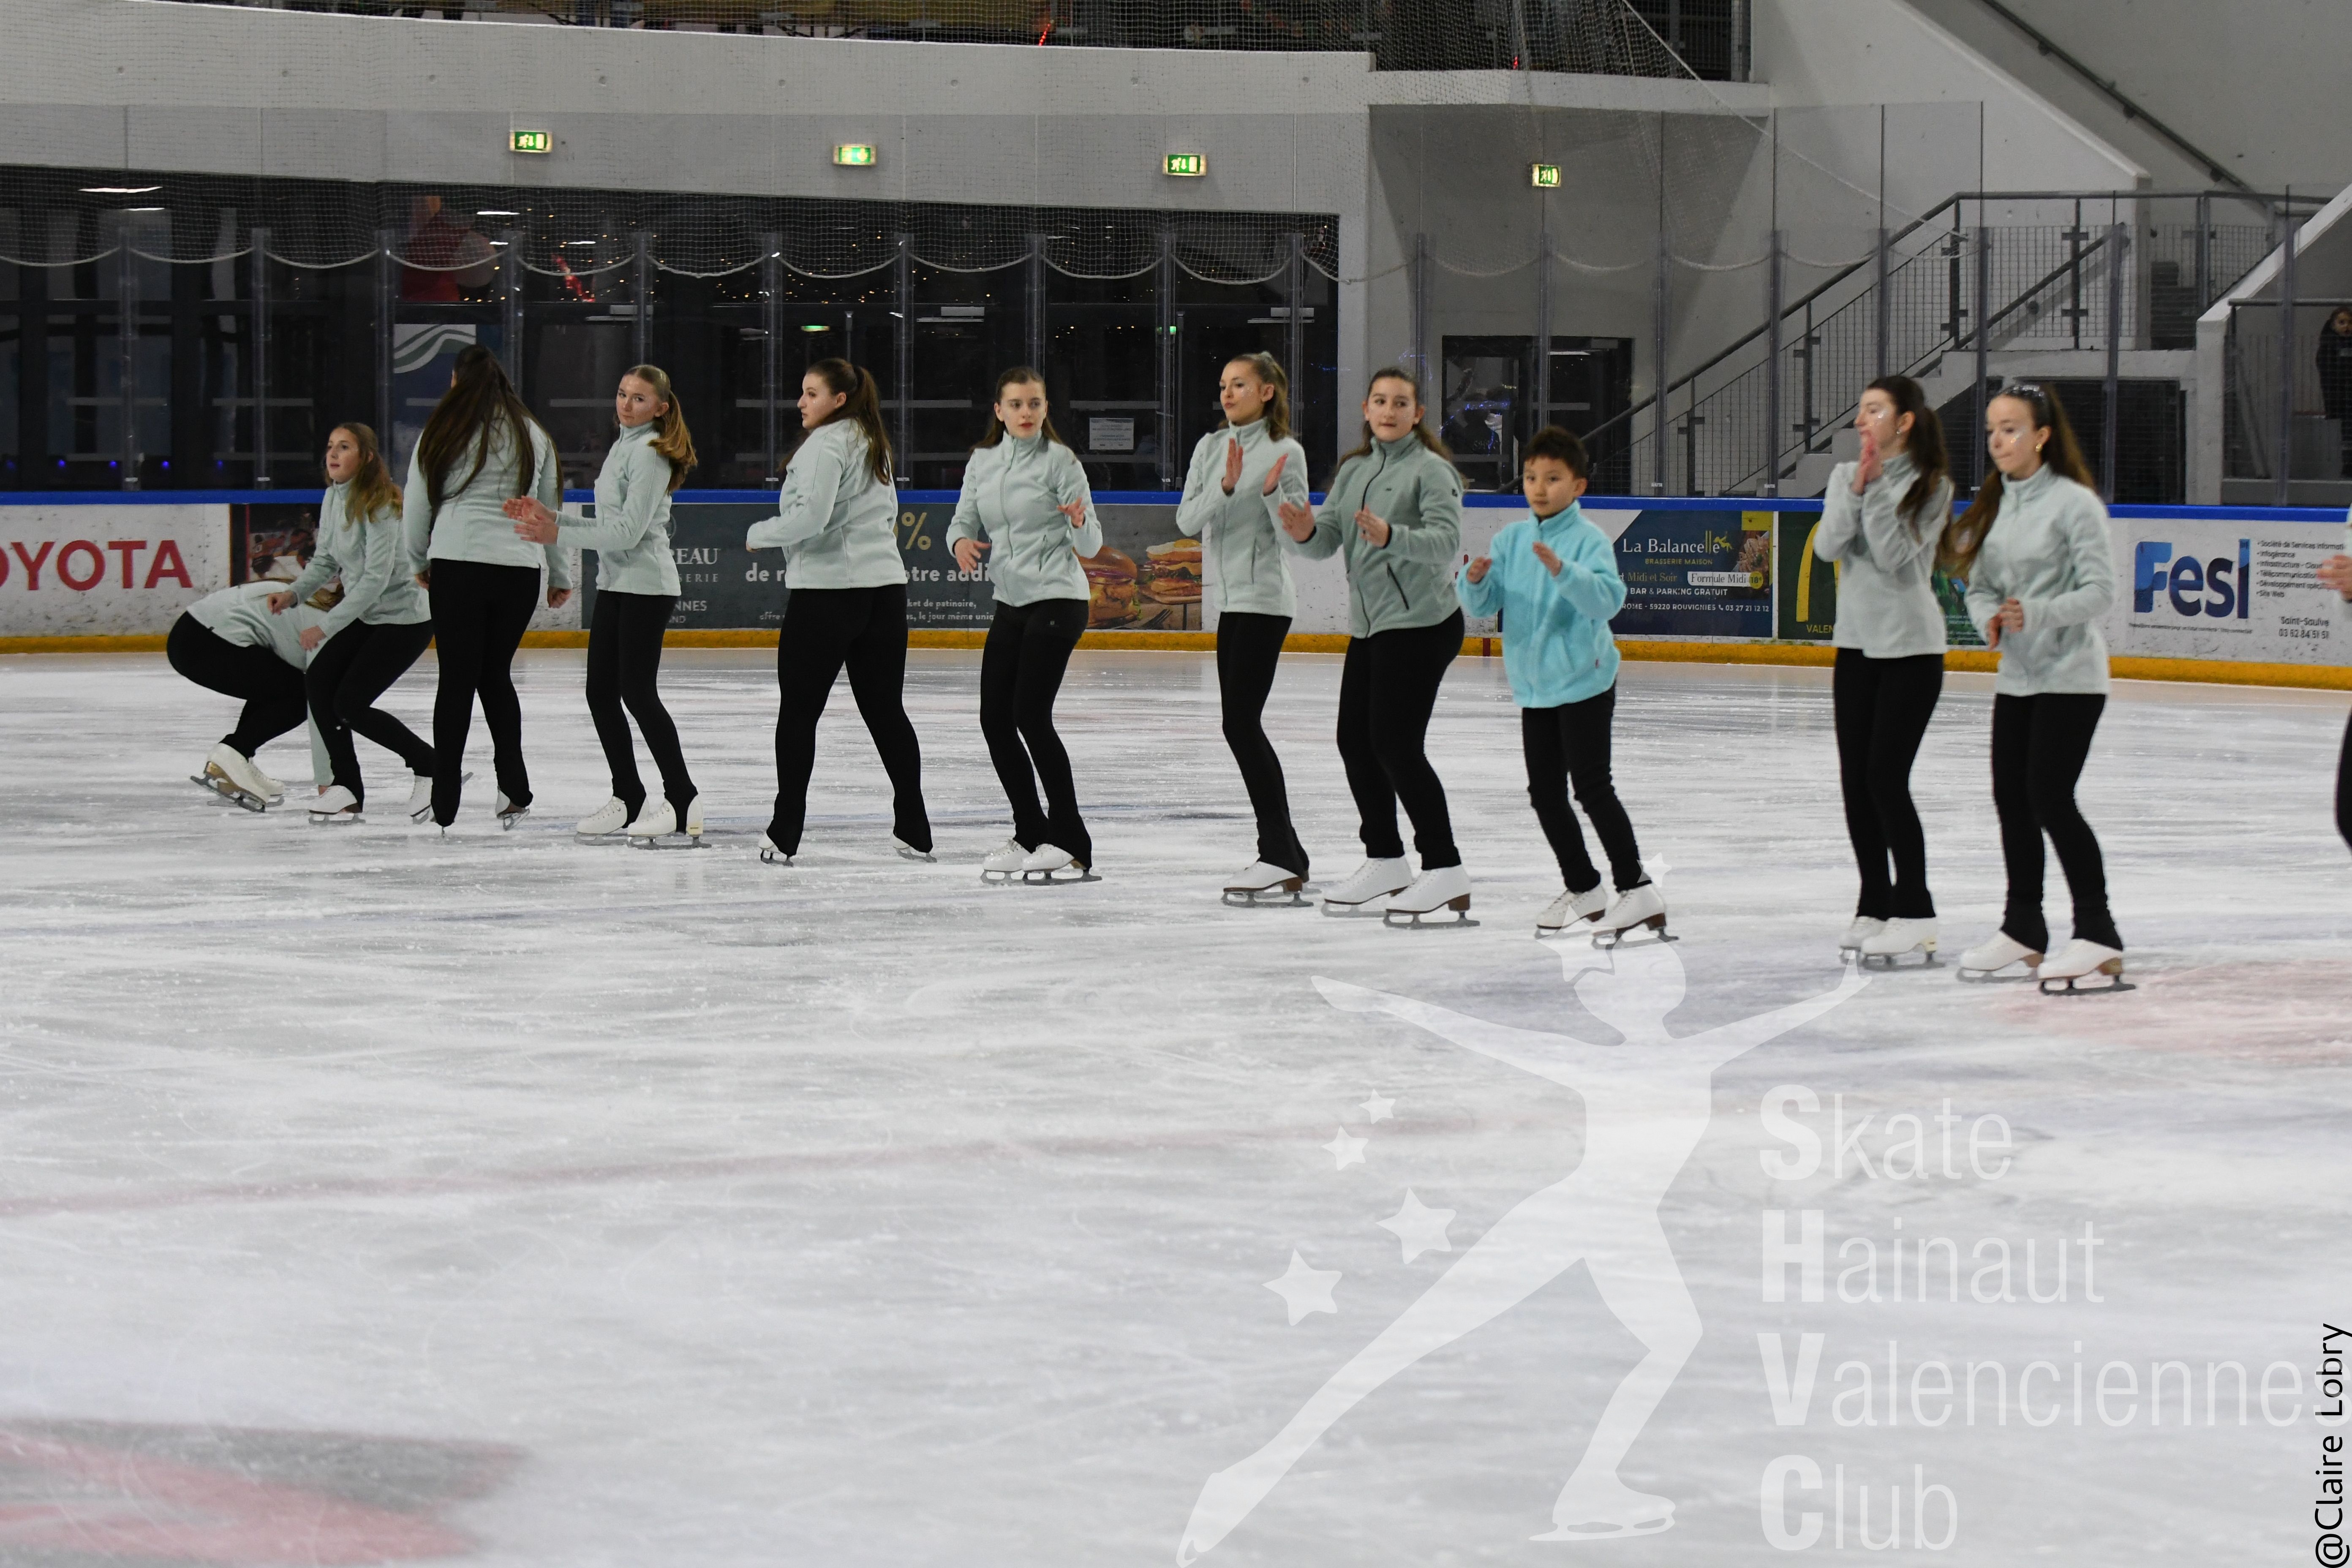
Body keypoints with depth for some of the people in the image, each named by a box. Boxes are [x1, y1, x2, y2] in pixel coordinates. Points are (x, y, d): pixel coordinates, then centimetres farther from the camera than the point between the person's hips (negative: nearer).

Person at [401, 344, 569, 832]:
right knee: (496, 673, 16)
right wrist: (561, 575, 23)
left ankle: (444, 804, 0)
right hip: (520, 567, 3)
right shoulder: (532, 435, 11)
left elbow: (417, 505, 6)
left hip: (457, 564, -3)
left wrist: (419, 563, 22)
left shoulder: (442, 433, 1)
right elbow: (551, 509, 15)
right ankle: (513, 786, 5)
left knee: (457, 680, 0)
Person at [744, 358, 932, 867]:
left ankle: (784, 834, -1)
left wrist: (759, 533, -7)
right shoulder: (875, 445, 16)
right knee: (886, 710, 11)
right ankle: (914, 830, 11)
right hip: (885, 587, 8)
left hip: (826, 591, -8)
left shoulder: (825, 444, -11)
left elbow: (810, 516, -21)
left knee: (798, 711, 0)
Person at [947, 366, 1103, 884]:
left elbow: (1089, 546, -6)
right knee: (995, 719, 4)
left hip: (1057, 601, -7)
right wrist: (961, 541, -11)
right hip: (1010, 604, 7)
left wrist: (1080, 522, -29)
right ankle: (1030, 836, 17)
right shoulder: (983, 462, 8)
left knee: (1031, 717, -13)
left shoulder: (1060, 461, -7)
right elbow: (964, 520, 12)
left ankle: (1070, 844, -8)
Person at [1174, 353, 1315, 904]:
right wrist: (1226, 487, -16)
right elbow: (1188, 521, 0)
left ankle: (1279, 857, -14)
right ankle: (1288, 858, 14)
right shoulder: (1211, 448, 11)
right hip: (1230, 598, 8)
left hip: (1265, 599, -8)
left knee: (1241, 721, -14)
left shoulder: (1285, 452, -8)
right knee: (1242, 725, 8)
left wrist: (1273, 492, -27)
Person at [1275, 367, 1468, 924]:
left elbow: (1446, 539, -22)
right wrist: (1305, 532, -15)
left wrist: (1392, 536, -38)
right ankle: (1385, 862, 25)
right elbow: (1327, 540, 8)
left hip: (1421, 623, -8)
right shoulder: (1354, 470, 14)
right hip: (1369, 626, 8)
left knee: (1396, 744, -13)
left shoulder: (1431, 470, -9)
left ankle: (1445, 872, -9)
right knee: (1355, 739, 11)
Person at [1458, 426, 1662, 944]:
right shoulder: (1510, 540, 6)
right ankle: (1583, 889, 26)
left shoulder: (1590, 540, -11)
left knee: (1591, 786, -11)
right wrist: (1474, 580, -22)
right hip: (1534, 686, 7)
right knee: (1545, 794, 12)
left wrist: (1563, 571, -41)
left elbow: (1607, 599, -26)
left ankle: (1635, 887, -6)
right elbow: (1482, 604, 1)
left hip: (1584, 683, -7)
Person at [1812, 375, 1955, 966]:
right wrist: (1857, 488, -15)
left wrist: (1876, 492, -18)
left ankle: (1914, 913, -3)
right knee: (1856, 779, 6)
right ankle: (1875, 906, 16)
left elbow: (1896, 554, -18)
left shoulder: (1931, 485, -7)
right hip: (1856, 641, 6)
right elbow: (1827, 546, -6)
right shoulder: (1847, 475, 7)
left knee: (1886, 776, -10)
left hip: (1910, 646, -6)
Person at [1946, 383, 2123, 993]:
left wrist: (2038, 612, -27)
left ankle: (2098, 936, -7)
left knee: (2050, 798, -13)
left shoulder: (2074, 503, -11)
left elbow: (2100, 590, -15)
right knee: (2011, 799, 10)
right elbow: (1979, 585, 13)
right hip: (2016, 677, 7)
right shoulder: (1994, 505, 10)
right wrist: (1990, 620, -8)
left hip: (2070, 676, -7)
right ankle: (2024, 930, 24)